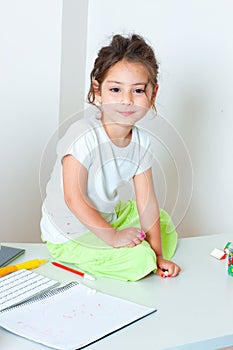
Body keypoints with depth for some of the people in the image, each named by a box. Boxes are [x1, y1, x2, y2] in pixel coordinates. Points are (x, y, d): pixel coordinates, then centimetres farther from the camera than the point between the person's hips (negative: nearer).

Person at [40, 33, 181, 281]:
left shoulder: (141, 141, -9)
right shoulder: (84, 136, -29)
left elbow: (147, 200, -6)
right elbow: (74, 199, -27)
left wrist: (157, 254, -6)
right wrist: (112, 236, -23)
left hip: (109, 214, 8)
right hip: (70, 235, -7)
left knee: (164, 224, 15)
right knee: (139, 261, -18)